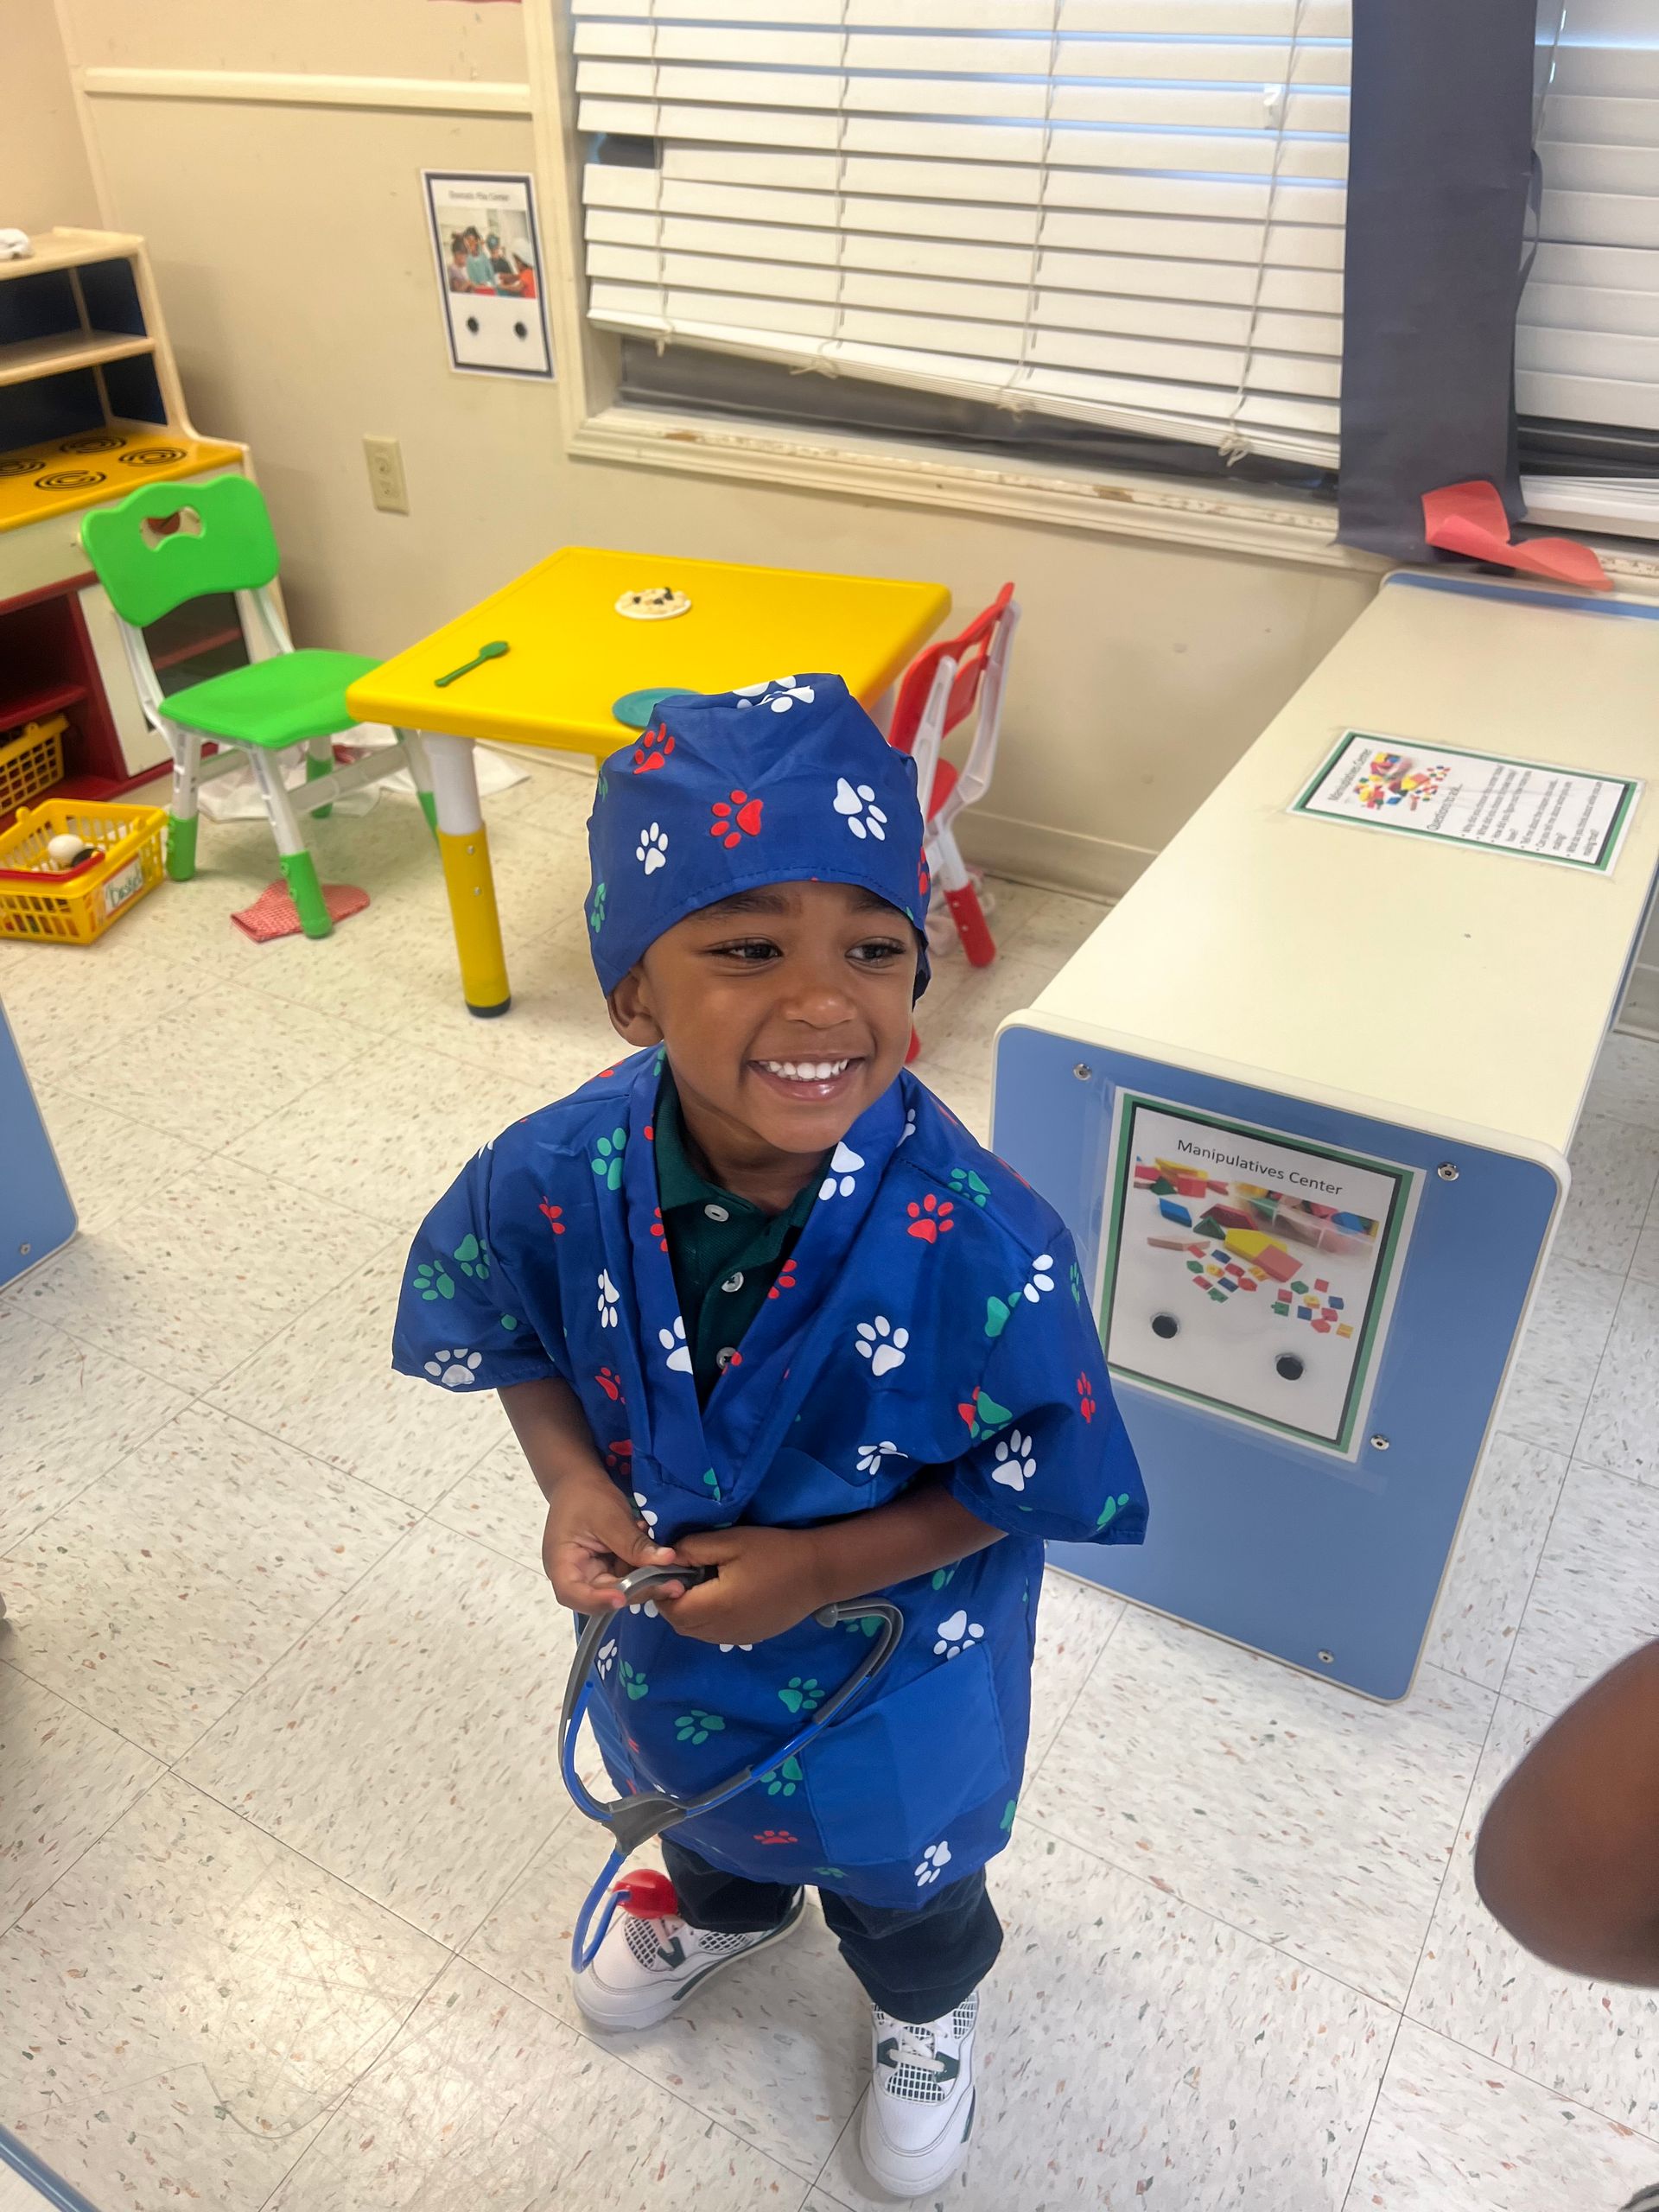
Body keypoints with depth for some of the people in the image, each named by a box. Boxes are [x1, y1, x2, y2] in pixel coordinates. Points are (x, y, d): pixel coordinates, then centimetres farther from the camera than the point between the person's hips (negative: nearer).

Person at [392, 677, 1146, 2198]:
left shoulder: (978, 1248, -38)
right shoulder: (553, 1180, -28)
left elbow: (1035, 1478, -22)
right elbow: (504, 1334, -6)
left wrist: (821, 1565, -27)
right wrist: (572, 1480, -21)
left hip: (891, 1665, -3)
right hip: (663, 1619, 4)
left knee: (898, 1873, 30)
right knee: (698, 1794, 38)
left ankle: (927, 2010, 67)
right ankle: (727, 1913, 75)